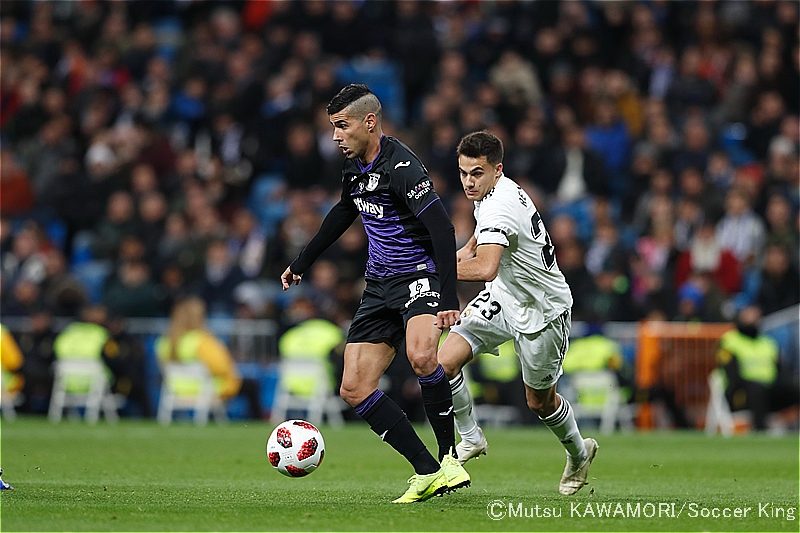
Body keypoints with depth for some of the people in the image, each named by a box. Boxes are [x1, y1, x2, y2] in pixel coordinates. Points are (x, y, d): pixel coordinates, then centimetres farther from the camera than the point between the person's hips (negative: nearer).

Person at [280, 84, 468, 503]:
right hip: (379, 285, 9)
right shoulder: (355, 166, 8)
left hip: (419, 275, -9)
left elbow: (442, 229, -26)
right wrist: (301, 263, 35)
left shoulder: (401, 167, -20)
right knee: (354, 389, 0)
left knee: (420, 354, -37)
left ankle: (450, 459, -22)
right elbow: (344, 213, 28)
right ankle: (427, 472, 3)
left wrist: (448, 300, -33)